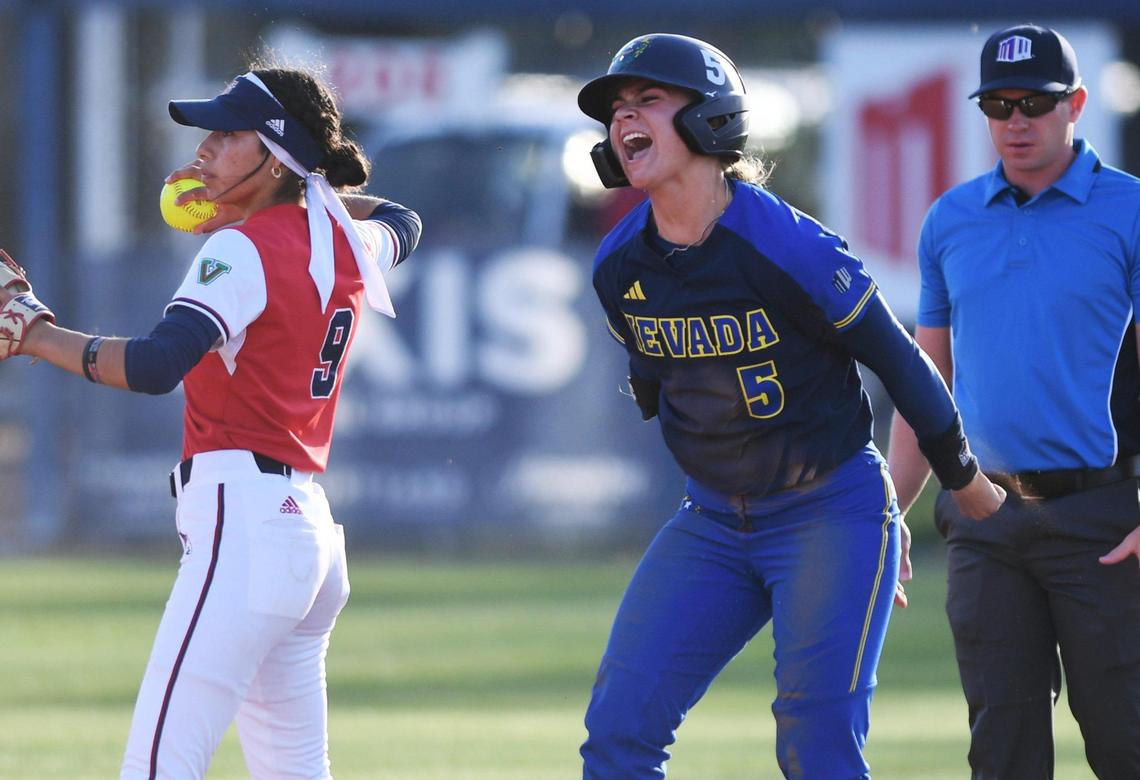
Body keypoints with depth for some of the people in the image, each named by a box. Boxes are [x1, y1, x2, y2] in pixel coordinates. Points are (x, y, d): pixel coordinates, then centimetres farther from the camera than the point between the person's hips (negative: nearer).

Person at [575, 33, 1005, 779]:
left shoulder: (793, 250, -21)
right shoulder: (619, 268, -4)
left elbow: (899, 359, -9)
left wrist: (964, 480, 3)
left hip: (833, 514, -6)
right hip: (713, 523, 6)